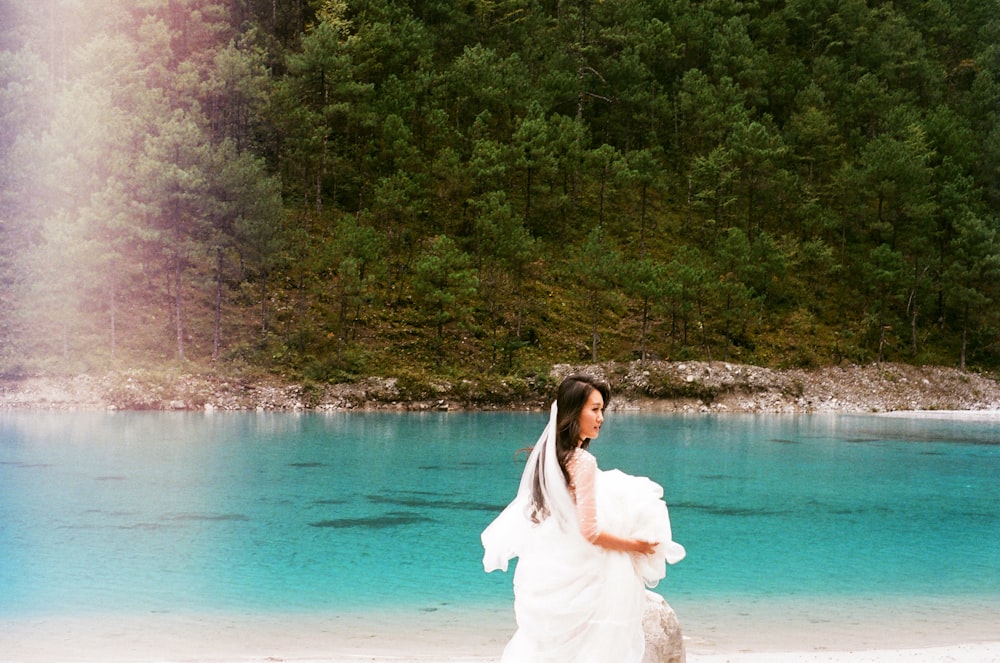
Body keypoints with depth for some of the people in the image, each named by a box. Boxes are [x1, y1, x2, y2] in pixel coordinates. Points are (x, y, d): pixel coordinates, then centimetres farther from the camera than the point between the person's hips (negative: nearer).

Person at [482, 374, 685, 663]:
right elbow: (590, 531, -19)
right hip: (577, 578, -8)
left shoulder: (546, 455, 5)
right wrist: (636, 545, -7)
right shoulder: (582, 461, -18)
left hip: (546, 571, 8)